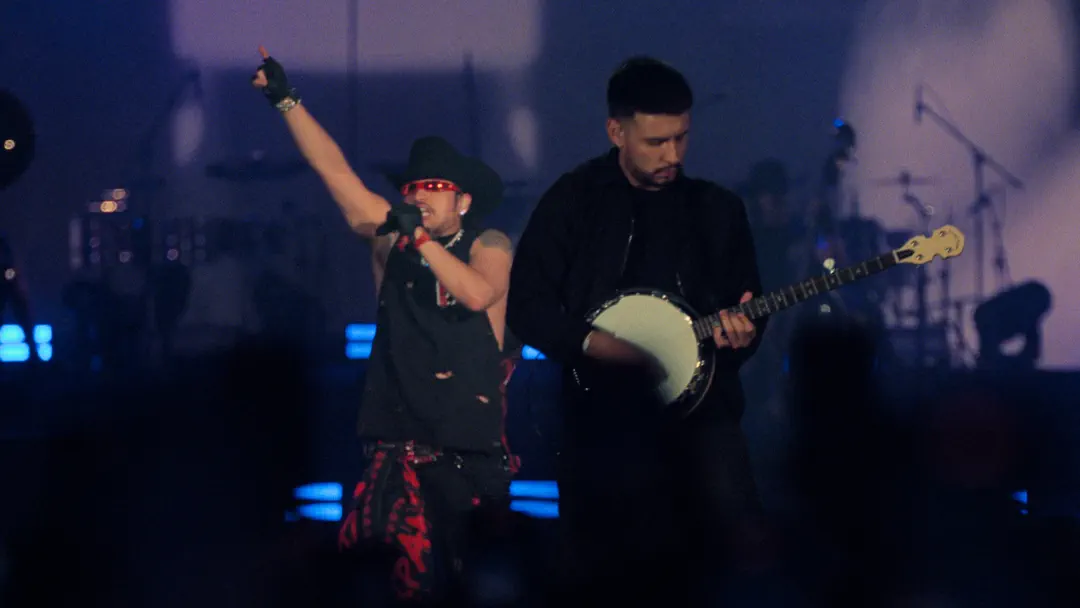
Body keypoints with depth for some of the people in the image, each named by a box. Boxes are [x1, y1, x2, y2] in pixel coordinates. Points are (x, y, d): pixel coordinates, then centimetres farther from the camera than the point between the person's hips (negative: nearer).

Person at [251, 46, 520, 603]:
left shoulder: (488, 247, 0)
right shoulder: (389, 241, 8)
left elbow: (478, 294, -21)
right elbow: (335, 170, 4)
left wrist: (421, 238, -22)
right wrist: (286, 99, -1)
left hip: (471, 448, -2)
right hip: (399, 444, 2)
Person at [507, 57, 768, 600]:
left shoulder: (718, 210, 11)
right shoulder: (573, 202, 3)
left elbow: (747, 307, 14)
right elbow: (526, 308, -1)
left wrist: (742, 333, -9)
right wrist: (594, 343, -16)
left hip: (698, 405, 1)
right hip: (600, 416, -1)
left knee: (736, 547, -18)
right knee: (604, 575, -2)